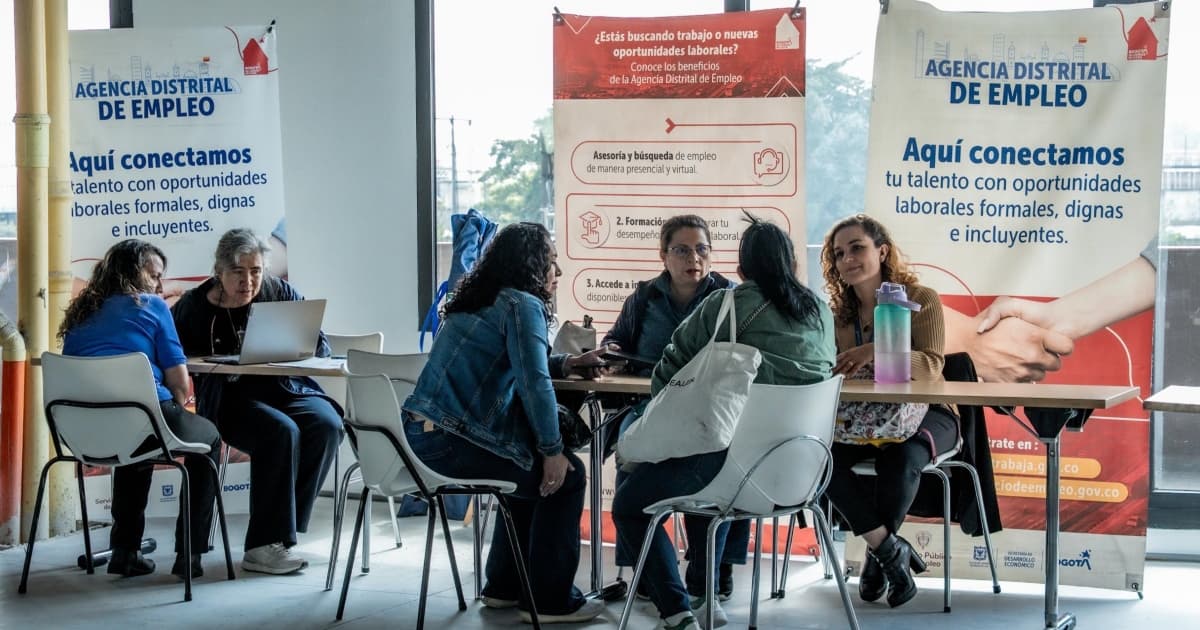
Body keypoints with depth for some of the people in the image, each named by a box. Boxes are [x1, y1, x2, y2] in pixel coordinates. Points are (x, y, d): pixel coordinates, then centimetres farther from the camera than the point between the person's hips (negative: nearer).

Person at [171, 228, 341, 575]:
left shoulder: (281, 294, 5)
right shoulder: (194, 307, 2)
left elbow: (319, 344, 2)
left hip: (285, 388, 3)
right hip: (230, 400, -3)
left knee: (327, 425, -28)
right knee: (280, 431, -33)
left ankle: (282, 527, -20)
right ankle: (265, 544, -27)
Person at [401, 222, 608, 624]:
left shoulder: (483, 300, 19)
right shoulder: (522, 305, -9)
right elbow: (534, 385, -18)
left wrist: (566, 363, 23)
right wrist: (553, 450, -11)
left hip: (419, 434, 10)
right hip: (449, 442, -10)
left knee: (533, 470, 28)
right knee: (565, 476, 3)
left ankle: (504, 587, 34)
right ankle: (550, 601, 8)